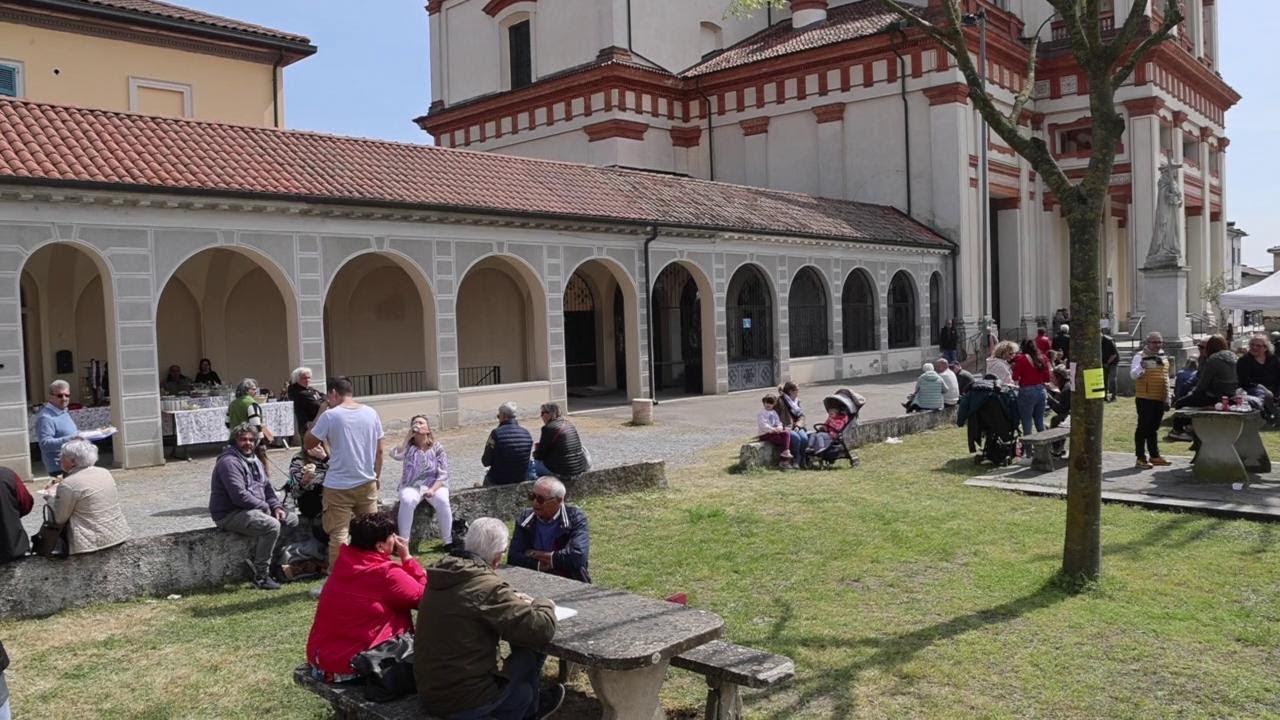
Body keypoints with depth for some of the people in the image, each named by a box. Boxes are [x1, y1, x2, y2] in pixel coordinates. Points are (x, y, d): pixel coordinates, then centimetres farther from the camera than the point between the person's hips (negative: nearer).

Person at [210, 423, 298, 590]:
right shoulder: (229, 462, -16)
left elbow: (267, 486, 20)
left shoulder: (254, 460, 16)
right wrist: (265, 506, -14)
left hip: (256, 509, 10)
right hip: (230, 515, -10)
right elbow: (239, 496, -25)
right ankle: (261, 576, -21)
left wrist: (276, 506, 2)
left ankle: (255, 559, 0)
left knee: (291, 519, 5)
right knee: (272, 525, -31)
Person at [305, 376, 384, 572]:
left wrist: (320, 413, 5)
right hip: (367, 483, 4)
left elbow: (307, 444, 1)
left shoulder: (330, 416, -11)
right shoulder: (371, 413, 2)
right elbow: (379, 450, 6)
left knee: (338, 534, 2)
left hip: (339, 486, -4)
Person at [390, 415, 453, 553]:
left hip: (435, 484, 0)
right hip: (412, 486, 0)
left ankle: (448, 541, -20)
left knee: (442, 500, -33)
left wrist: (433, 489, -21)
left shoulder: (437, 448, 2)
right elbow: (395, 455, -20)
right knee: (407, 501, -34)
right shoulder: (408, 447, 4)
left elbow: (443, 474, -4)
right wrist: (408, 436, -12)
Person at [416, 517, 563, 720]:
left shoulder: (441, 577, 1)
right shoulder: (488, 586, -24)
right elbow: (540, 630, -23)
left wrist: (511, 599, 12)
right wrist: (545, 605, -2)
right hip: (464, 702, -7)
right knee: (531, 649, 13)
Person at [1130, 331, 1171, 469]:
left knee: (1154, 428, 15)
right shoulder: (1140, 356, -7)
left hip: (1160, 399, 7)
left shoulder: (1164, 358, 16)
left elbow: (1166, 378, 22)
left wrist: (1167, 398, 19)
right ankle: (1141, 458, -1)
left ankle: (1154, 455, 24)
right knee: (1143, 427, -4)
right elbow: (1133, 375, -17)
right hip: (1145, 398, -7)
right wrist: (1142, 366, -36)